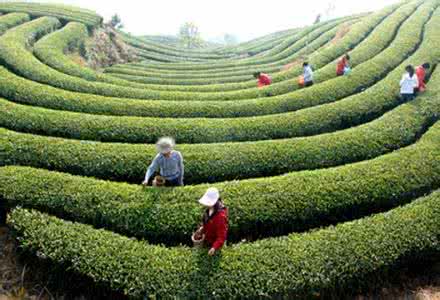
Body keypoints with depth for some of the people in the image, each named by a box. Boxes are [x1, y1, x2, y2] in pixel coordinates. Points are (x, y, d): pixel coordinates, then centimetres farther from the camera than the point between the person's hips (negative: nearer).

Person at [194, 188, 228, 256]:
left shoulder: (220, 215, -35)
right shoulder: (209, 210, -10)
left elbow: (222, 236, -33)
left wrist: (214, 248, -44)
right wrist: (202, 228, -5)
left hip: (214, 244, -8)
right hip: (207, 241, 8)